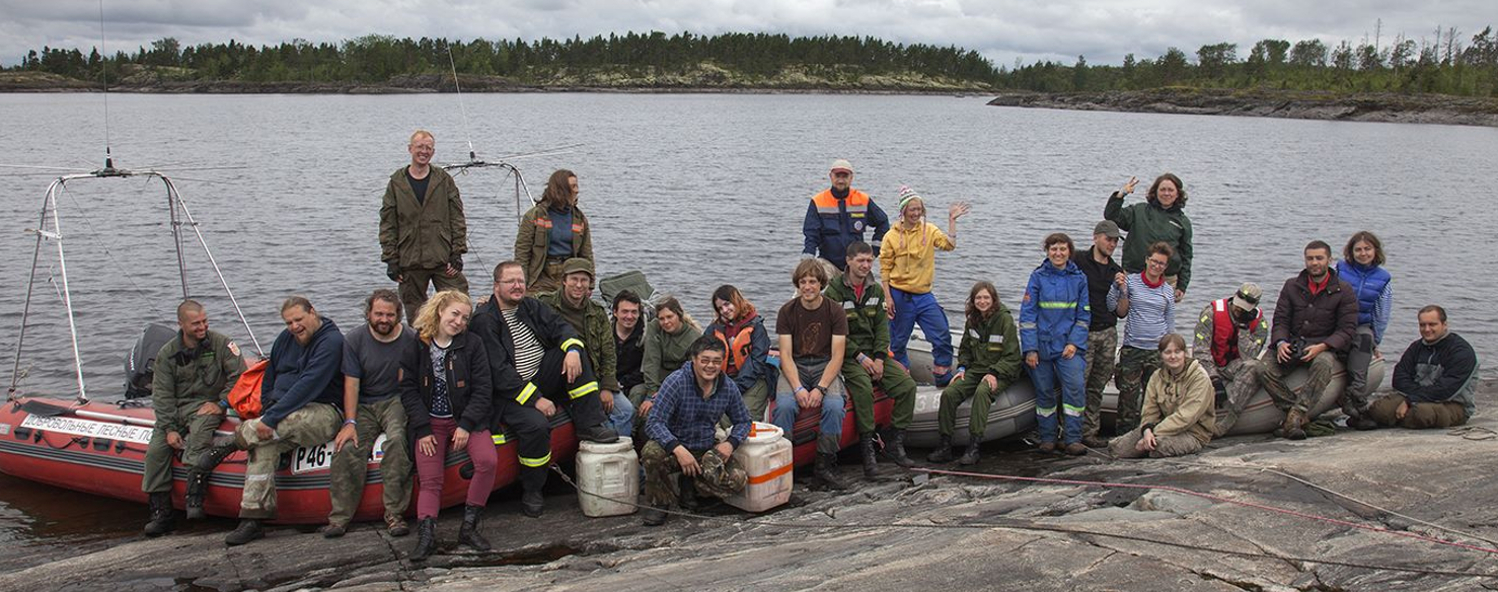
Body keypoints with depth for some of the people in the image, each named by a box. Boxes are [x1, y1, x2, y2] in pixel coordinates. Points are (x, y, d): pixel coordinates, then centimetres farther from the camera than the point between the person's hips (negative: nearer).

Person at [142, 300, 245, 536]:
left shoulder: (220, 344, 1)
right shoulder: (167, 354, 6)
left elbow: (239, 376, -1)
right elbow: (162, 395, 3)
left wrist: (221, 403, -10)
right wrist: (169, 428, -8)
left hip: (207, 405, -3)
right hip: (174, 410, 3)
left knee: (199, 433, -35)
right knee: (156, 450, -15)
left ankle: (195, 499, -37)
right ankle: (161, 512, -8)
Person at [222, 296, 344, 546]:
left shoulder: (331, 342, -12)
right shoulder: (285, 339, 14)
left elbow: (307, 386, -22)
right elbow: (270, 378, 25)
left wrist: (271, 418, -26)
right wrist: (267, 411, 8)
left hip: (322, 414, -6)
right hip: (285, 411, 6)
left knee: (286, 421, -37)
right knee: (264, 446, -23)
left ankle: (233, 441, -11)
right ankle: (253, 520, -25)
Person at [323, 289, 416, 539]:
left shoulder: (410, 340, -3)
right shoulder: (354, 339, 0)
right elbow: (351, 383, -3)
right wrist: (350, 422, -13)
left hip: (396, 401, -2)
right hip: (363, 405, 2)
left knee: (398, 439, -32)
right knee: (348, 448, -24)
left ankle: (394, 513, -27)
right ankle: (340, 517, -16)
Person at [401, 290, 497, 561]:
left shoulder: (472, 344, -1)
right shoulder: (417, 346, 1)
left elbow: (483, 389, -4)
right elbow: (408, 390, 1)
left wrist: (466, 425, -13)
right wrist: (423, 429, -8)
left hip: (466, 419, -1)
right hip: (431, 422, 1)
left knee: (488, 460, -25)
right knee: (430, 480, -13)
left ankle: (469, 526, -17)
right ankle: (426, 534, -20)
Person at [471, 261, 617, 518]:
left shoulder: (531, 306, 9)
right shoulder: (485, 321, -14)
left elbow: (560, 327, 4)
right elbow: (499, 372, -20)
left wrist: (572, 349, -21)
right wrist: (535, 399, -23)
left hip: (541, 379, 7)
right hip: (508, 395, -7)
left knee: (574, 355, -12)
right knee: (536, 424, -33)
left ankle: (590, 425, -12)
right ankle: (531, 492, -12)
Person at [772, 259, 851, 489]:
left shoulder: (835, 312, -3)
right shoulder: (787, 312, -2)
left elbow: (837, 356, -7)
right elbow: (785, 355, -6)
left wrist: (821, 388, -21)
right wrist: (798, 388, -21)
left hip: (825, 367, 0)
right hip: (794, 368, 0)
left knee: (834, 406, -29)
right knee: (785, 405, -30)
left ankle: (825, 465, -15)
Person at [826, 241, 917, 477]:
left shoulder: (876, 290, 11)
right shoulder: (834, 291, -8)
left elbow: (882, 327, 8)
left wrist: (879, 358, -6)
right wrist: (859, 357, -16)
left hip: (873, 352, 6)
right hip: (847, 355, -6)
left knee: (907, 385, -12)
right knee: (864, 388, -33)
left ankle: (896, 444, -4)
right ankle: (867, 451, -26)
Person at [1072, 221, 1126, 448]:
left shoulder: (1116, 271, 14)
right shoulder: (1078, 261, -3)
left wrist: (1122, 289, -3)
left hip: (1108, 334, 5)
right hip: (1083, 333, -5)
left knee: (1097, 387, 7)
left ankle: (1090, 432, 13)